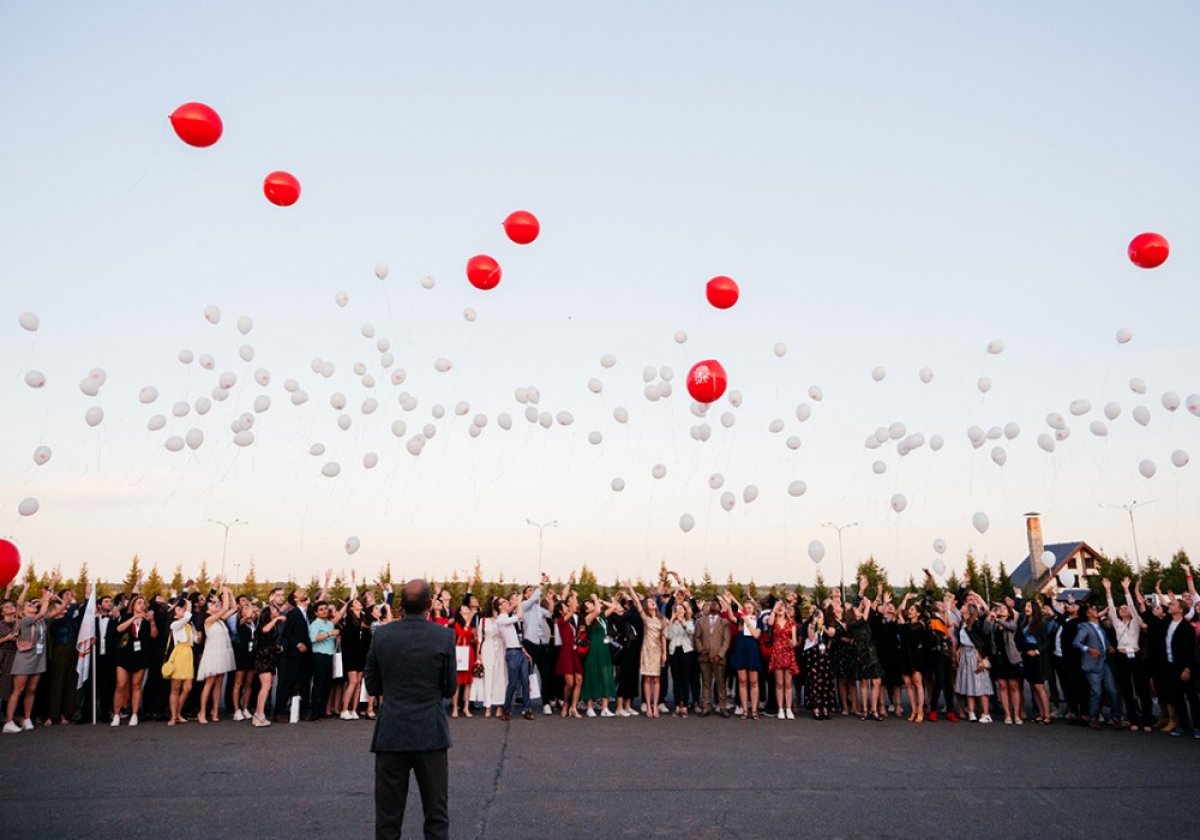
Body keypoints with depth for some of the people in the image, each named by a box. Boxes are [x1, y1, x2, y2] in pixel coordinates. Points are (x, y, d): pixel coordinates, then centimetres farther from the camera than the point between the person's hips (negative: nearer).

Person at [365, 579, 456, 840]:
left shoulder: (381, 635, -4)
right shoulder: (444, 636, -9)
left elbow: (372, 686, 4)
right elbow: (450, 689, -1)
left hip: (391, 733, 2)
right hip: (431, 733, -1)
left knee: (388, 816, 11)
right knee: (437, 815, 10)